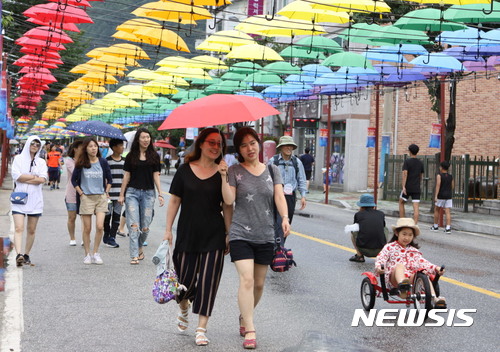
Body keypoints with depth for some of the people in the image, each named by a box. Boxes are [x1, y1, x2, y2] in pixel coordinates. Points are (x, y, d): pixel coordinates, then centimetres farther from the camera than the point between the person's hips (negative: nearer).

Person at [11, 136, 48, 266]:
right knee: (19, 228, -16)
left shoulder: (41, 162, 13)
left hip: (35, 199, 2)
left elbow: (42, 179, -3)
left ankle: (26, 255, 15)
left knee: (31, 230, 5)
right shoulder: (19, 158, 8)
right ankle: (19, 254, -25)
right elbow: (16, 175, -8)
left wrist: (24, 178, -8)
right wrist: (35, 176, -4)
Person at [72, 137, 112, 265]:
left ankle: (96, 253, 5)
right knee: (87, 228, 1)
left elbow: (109, 179, 15)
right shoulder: (81, 164, -1)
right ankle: (87, 254, 14)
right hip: (86, 197, -1)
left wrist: (106, 192, 6)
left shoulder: (102, 162, 4)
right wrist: (80, 193, 1)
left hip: (101, 197, 1)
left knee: (100, 226, -10)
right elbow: (74, 179, 8)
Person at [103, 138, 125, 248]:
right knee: (108, 215, 4)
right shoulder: (107, 161, -4)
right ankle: (106, 236, 19)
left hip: (120, 193, 4)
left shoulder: (124, 161, 10)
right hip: (109, 193, -4)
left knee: (117, 215, 2)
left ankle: (112, 238, 5)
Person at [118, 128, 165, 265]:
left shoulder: (154, 156, 7)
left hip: (148, 193, 1)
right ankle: (134, 255, -7)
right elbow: (127, 176, 8)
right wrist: (121, 195, 7)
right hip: (132, 192, -1)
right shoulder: (131, 156, 5)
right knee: (133, 225, -7)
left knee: (145, 226, 3)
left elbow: (156, 176, 6)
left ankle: (139, 248, 28)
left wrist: (160, 194, -1)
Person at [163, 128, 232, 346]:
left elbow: (227, 206, 3)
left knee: (208, 281, -2)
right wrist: (168, 230, 0)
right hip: (187, 234, 0)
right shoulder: (185, 170, 1)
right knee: (185, 277, 7)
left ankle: (201, 328, 7)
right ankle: (183, 308, 41)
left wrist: (229, 235, 0)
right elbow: (174, 201, 4)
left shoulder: (222, 173, 2)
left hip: (214, 237, 0)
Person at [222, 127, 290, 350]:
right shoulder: (235, 171, 1)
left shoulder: (272, 170, 8)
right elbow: (229, 200, -9)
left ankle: (244, 317, 37)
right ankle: (250, 330, -14)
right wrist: (223, 177, -19)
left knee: (259, 284, 11)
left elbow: (279, 197, -4)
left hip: (265, 237, 3)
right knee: (247, 280, -16)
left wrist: (285, 218, -21)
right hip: (241, 235, -3)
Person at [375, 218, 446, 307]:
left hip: (411, 278, 3)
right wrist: (378, 267, -24)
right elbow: (381, 258, 0)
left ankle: (435, 299, -44)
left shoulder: (414, 251, 26)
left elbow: (423, 262, 16)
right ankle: (402, 285, -68)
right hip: (393, 279, -3)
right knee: (399, 265, -36)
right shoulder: (390, 247, 14)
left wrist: (435, 268, -3)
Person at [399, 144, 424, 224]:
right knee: (416, 207, -2)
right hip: (416, 189, 3)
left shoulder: (407, 161, -6)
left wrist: (403, 186, -20)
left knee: (401, 203, 17)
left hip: (408, 188, -3)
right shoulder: (420, 163, 8)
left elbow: (405, 174, -16)